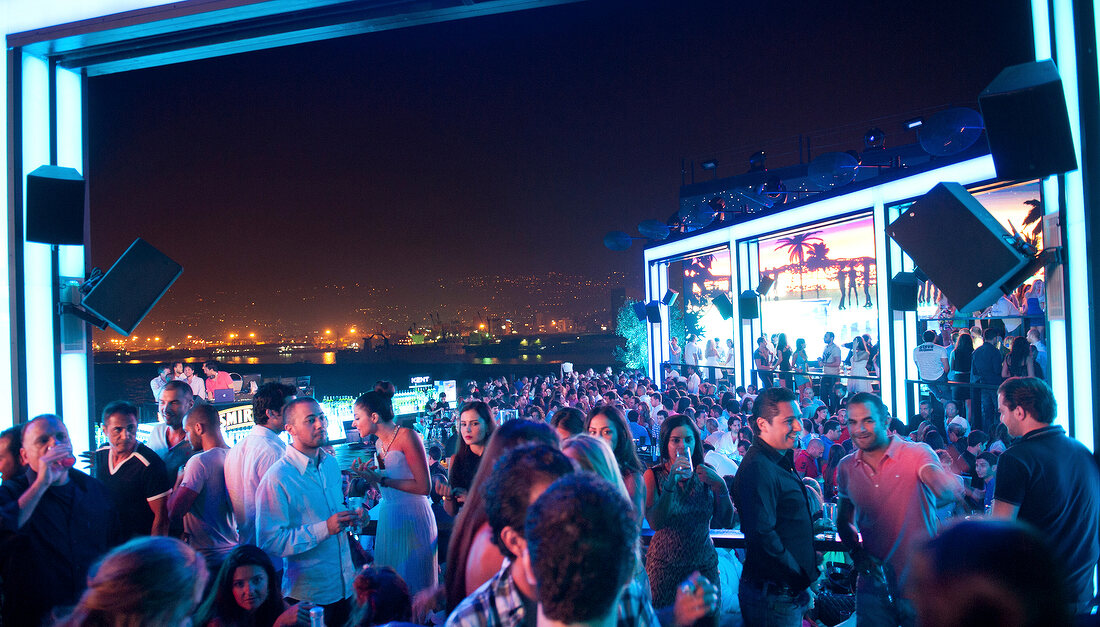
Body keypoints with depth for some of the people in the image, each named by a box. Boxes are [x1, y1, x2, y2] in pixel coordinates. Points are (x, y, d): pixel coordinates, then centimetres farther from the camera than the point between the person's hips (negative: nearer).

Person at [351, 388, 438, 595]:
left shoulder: (407, 436, -14)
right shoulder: (379, 444, 11)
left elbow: (424, 487, -18)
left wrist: (382, 480, -16)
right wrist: (368, 475, 1)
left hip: (412, 518, -8)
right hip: (388, 518, 8)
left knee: (414, 585, 3)